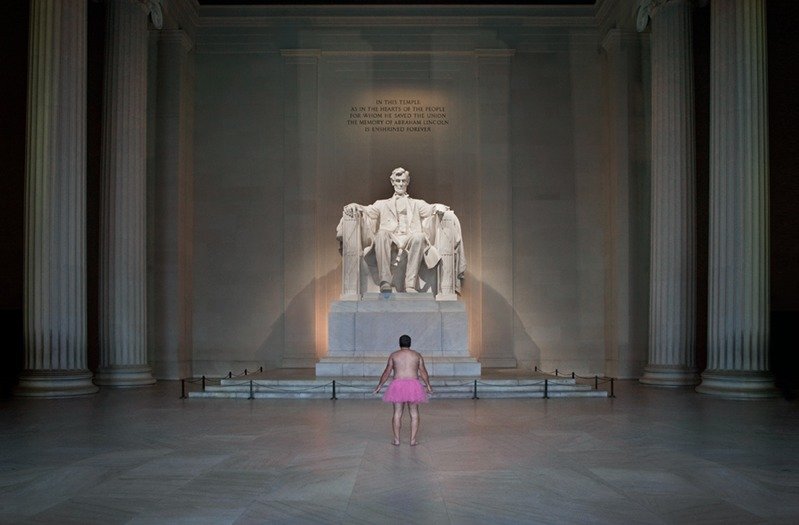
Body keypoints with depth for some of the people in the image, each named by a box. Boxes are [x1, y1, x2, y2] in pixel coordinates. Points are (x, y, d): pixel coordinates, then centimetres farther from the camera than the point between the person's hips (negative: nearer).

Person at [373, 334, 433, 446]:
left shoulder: (393, 355, 5)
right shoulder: (417, 355, 6)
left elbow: (386, 372, 6)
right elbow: (423, 372, 7)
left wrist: (379, 386, 16)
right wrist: (428, 385, 19)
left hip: (398, 386, 0)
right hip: (413, 386, 0)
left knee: (397, 413, 5)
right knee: (414, 414, 6)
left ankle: (396, 440, 4)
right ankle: (413, 440, 3)